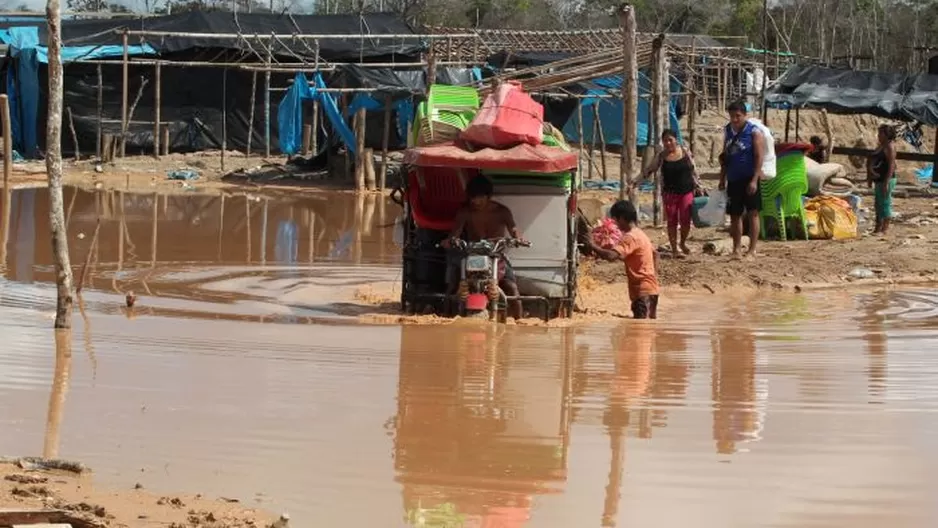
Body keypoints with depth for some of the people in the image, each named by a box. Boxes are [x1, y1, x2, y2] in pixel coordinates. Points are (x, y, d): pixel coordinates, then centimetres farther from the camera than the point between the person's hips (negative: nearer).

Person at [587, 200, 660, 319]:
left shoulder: (630, 237, -18)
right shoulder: (639, 234, 14)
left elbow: (611, 255, -31)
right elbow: (655, 253, 26)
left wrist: (593, 246, -17)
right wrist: (654, 276, 25)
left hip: (643, 290, -11)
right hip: (649, 287, 11)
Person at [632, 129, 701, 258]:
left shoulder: (685, 152, 0)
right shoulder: (661, 157, -1)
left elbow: (693, 170, 8)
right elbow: (648, 171, 4)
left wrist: (698, 186, 7)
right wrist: (636, 182, -3)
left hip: (686, 191, 0)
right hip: (669, 193, 0)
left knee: (685, 221, -3)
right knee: (672, 221, 4)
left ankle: (683, 243, 24)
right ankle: (674, 249, 13)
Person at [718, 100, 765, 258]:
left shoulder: (754, 132, -7)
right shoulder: (728, 131, 11)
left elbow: (759, 156, -12)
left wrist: (754, 180, -19)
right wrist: (722, 178, 14)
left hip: (748, 179, -6)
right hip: (733, 180, 6)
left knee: (752, 213, -5)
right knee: (735, 215, 8)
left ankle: (752, 249, -3)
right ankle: (736, 249, 14)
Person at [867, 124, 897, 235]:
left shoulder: (890, 146, -13)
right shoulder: (881, 146, 16)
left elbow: (891, 165, -19)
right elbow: (872, 163, 21)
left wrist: (886, 182, -23)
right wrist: (870, 178, 19)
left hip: (886, 180, -10)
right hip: (878, 180, 10)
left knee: (885, 203, -6)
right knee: (878, 204, 14)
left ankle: (884, 229, -2)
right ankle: (878, 228, 21)